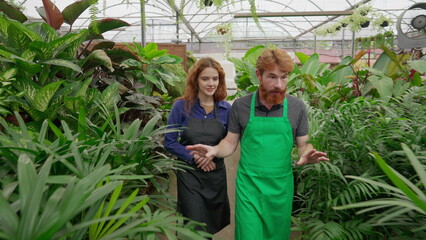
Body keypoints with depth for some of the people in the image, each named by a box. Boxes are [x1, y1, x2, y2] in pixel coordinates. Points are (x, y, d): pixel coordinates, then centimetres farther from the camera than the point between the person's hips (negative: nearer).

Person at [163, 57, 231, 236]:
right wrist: (195, 157, -17)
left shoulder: (226, 109, -3)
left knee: (214, 224, 21)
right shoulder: (182, 106, -10)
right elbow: (169, 142, -7)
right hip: (190, 174, -3)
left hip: (217, 174, 3)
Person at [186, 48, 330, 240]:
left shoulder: (297, 107, -3)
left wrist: (306, 154, -18)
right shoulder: (240, 106, -5)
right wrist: (215, 150, -17)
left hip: (281, 187, 2)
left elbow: (303, 144, 5)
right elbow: (231, 143, 3)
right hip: (249, 185, -1)